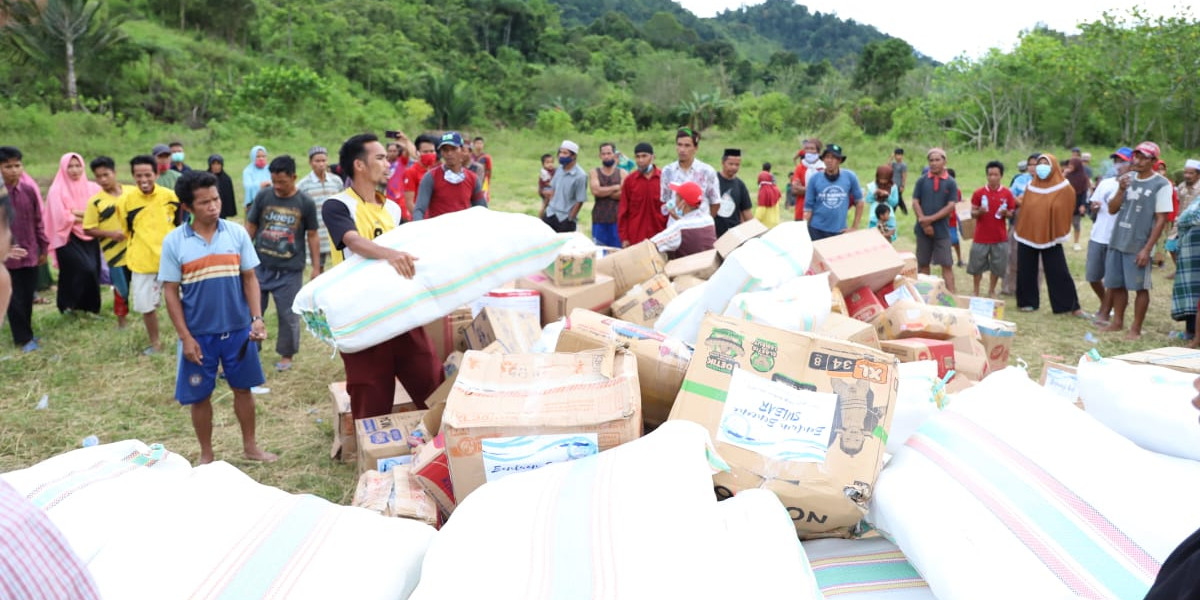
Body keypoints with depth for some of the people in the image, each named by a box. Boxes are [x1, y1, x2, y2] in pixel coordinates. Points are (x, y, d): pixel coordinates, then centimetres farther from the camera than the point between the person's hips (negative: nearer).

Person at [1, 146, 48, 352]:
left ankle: (26, 332, 29)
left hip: (30, 254, 3)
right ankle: (24, 338, 16)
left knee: (28, 297, 12)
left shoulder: (29, 190, 0)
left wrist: (43, 248, 12)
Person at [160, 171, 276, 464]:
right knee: (199, 396, 10)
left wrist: (257, 317, -10)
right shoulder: (174, 241, -7)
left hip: (238, 329, 1)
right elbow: (171, 292, -4)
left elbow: (249, 279, 2)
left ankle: (250, 446, 33)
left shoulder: (237, 233, -3)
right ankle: (206, 455, 28)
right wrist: (185, 337, -8)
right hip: (199, 334, -1)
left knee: (243, 388, 15)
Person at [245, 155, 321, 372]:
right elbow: (250, 227, 7)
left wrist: (316, 267, 2)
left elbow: (312, 236, 2)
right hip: (260, 266, 2)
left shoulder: (306, 203, -5)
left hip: (290, 270, -2)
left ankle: (286, 355, 22)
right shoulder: (263, 196, -1)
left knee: (289, 315, 6)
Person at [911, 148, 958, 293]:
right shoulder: (922, 181, 4)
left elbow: (950, 206, -6)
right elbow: (915, 203, 0)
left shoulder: (951, 183, 0)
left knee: (947, 264, -3)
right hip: (923, 229, 2)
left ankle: (951, 295, -4)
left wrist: (931, 219, -14)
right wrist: (924, 222, -11)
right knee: (923, 263, 9)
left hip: (942, 230, -2)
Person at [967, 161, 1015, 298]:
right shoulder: (978, 193, -3)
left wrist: (1005, 213, -17)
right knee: (977, 265, 6)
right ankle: (975, 291, 19)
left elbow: (1011, 213, 6)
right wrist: (979, 212, -21)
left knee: (997, 266, 6)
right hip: (981, 237, -1)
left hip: (1000, 238, 1)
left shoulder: (1007, 193, 0)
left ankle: (991, 292, 20)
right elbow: (972, 214, 1)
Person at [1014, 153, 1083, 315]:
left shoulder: (1064, 188, -5)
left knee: (1059, 273, -2)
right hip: (1028, 234, 4)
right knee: (1026, 271, 8)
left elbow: (1065, 212, -4)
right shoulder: (1030, 186, 6)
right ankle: (1028, 302, 22)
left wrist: (1059, 233, -7)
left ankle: (1071, 306, 5)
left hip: (1050, 236, -3)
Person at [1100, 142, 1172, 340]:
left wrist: (1147, 249, -14)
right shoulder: (1127, 178, 9)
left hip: (1139, 246, -5)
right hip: (1117, 242, 5)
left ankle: (1136, 329, 11)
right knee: (1116, 285, 13)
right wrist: (1121, 190, -9)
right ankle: (1117, 322, 27)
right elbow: (1112, 209, 9)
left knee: (1140, 287, 2)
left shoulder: (1161, 185, -7)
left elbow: (1161, 220, -9)